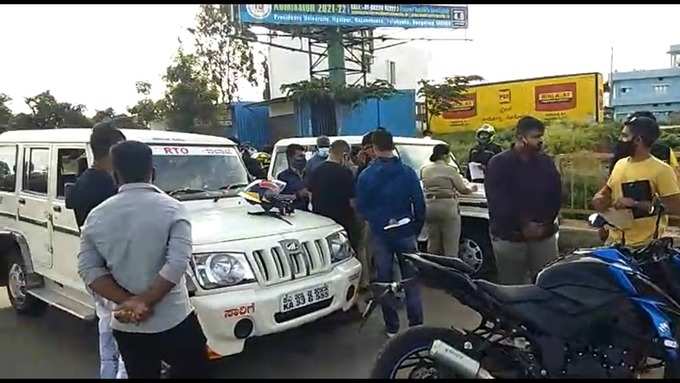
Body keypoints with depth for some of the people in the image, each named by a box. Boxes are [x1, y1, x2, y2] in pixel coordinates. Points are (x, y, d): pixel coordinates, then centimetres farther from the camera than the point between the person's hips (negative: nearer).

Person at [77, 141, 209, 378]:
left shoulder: (96, 216, 1)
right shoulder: (171, 209, -11)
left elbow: (89, 270, -2)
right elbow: (177, 264, -21)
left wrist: (126, 303, -8)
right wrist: (143, 301, -16)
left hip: (125, 327, 4)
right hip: (174, 322, -4)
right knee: (193, 371, 18)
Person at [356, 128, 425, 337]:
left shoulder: (366, 175, -6)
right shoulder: (408, 172, -5)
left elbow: (361, 207, 1)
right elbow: (419, 204, -3)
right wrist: (417, 228, 11)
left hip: (380, 234, 0)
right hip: (406, 232, 1)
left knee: (384, 280, 10)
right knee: (411, 280, 10)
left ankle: (392, 327, 15)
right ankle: (416, 324, 13)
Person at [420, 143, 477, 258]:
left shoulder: (424, 170, 6)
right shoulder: (450, 170, -7)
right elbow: (463, 190, -2)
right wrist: (472, 188, 20)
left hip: (429, 207, 5)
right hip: (448, 207, -5)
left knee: (433, 244, 13)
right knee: (451, 246, 1)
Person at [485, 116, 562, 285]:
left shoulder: (546, 162, 9)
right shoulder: (499, 164, -4)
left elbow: (556, 196, 7)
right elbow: (498, 202, -13)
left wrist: (546, 224, -7)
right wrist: (524, 225, -16)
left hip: (544, 235, 4)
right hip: (509, 237, -3)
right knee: (512, 285, 4)